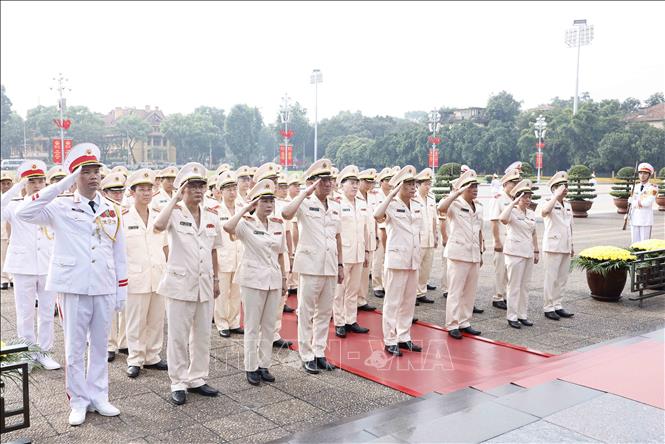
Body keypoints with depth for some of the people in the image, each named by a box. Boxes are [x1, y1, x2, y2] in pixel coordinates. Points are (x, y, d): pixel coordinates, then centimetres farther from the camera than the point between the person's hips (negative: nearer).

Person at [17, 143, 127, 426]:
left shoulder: (112, 210, 8)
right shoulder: (61, 207, -2)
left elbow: (119, 254, 10)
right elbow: (24, 213, -20)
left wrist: (122, 291, 7)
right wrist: (62, 185, -21)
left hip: (105, 288, 3)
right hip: (74, 288, -3)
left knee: (99, 345, 12)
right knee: (74, 348, 7)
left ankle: (98, 397, 25)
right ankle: (78, 402, 21)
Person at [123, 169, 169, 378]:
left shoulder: (158, 216, 8)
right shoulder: (124, 218, -4)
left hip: (158, 276, 4)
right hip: (135, 277, -4)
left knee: (156, 320, 10)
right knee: (136, 321, 3)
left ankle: (152, 357, 22)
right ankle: (135, 360, 15)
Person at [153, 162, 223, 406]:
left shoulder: (212, 216, 8)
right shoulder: (175, 213, -7)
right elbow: (158, 226, -31)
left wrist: (216, 279, 17)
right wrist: (175, 198, -23)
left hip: (204, 285, 5)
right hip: (180, 283, -5)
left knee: (202, 335, 12)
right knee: (178, 336, 3)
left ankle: (197, 379, 26)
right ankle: (178, 383, 16)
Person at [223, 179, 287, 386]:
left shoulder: (278, 224, 7)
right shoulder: (247, 224, -9)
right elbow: (228, 227, -32)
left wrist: (284, 278, 12)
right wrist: (246, 209, -22)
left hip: (274, 280, 5)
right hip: (253, 280, -5)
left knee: (269, 326, 11)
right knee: (252, 327, 4)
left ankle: (264, 365, 23)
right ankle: (251, 368, 16)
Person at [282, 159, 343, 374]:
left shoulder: (335, 206, 11)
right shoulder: (305, 203, -7)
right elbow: (286, 213, -29)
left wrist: (340, 264, 14)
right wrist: (306, 192, -22)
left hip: (330, 266, 6)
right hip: (310, 265, -6)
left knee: (325, 312, 13)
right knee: (306, 312, 4)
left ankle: (319, 353, 24)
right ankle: (307, 355, 15)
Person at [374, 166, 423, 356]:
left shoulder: (417, 206, 11)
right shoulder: (391, 205, -9)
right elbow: (377, 215, -32)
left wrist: (418, 258, 16)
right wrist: (392, 194, -27)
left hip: (413, 260, 7)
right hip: (396, 260, -7)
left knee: (409, 302, 13)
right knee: (393, 302, 0)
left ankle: (404, 338, 24)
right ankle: (390, 341, 9)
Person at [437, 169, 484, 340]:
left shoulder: (479, 207, 13)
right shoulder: (455, 204, -8)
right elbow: (441, 208, -31)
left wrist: (480, 253, 18)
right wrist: (457, 193, -26)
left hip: (474, 255, 7)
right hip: (458, 254, -7)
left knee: (470, 291, 12)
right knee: (455, 291, -1)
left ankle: (464, 322, 24)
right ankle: (452, 325, 8)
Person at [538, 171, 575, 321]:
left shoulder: (568, 205, 16)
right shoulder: (548, 202, -6)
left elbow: (570, 227, 21)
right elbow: (544, 211, -31)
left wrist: (571, 246, 20)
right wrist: (557, 195, -25)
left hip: (565, 247, 7)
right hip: (552, 247, -7)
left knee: (562, 279, 11)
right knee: (551, 279, -4)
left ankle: (557, 305, 20)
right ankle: (548, 307, 4)